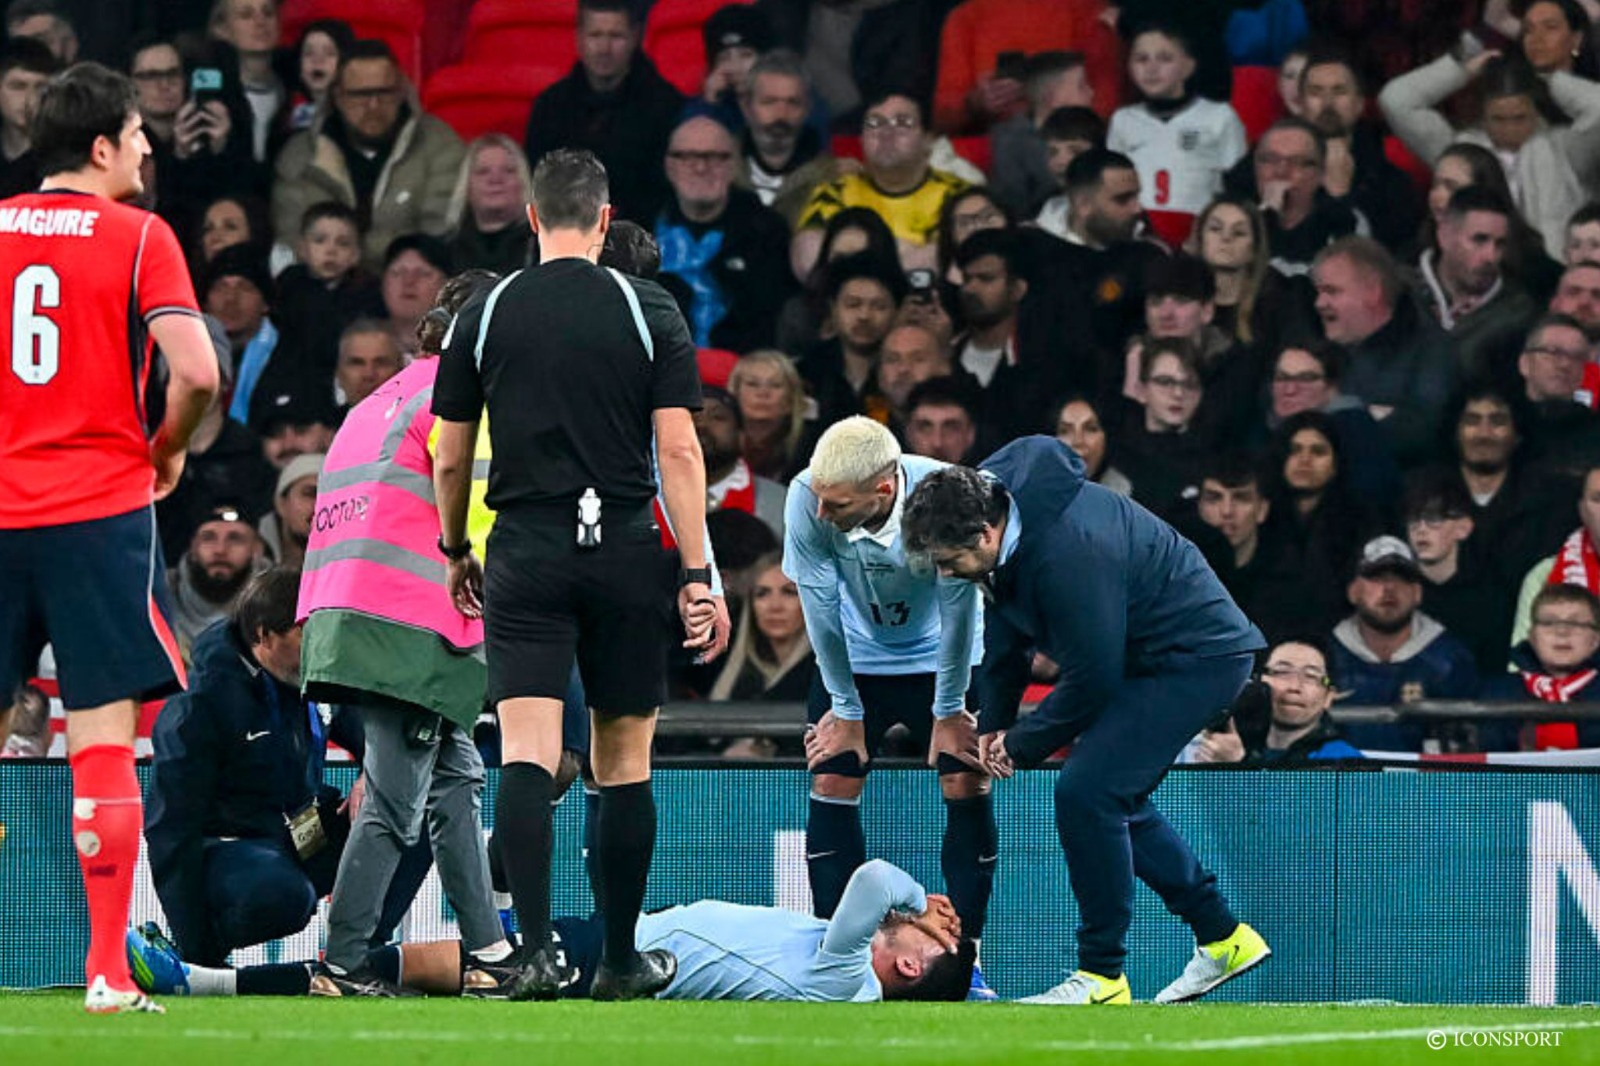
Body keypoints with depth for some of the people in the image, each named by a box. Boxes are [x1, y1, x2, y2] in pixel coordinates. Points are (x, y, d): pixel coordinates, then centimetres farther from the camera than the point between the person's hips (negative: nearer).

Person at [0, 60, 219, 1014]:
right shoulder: (138, 237, -3)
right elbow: (197, 372, -13)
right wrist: (168, 451, 6)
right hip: (101, 512, -3)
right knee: (105, 745, -3)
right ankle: (107, 971, -6)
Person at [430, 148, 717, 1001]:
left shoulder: (485, 316, 3)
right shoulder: (648, 310, 0)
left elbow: (449, 459, 8)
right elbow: (679, 450, -5)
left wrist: (455, 553, 24)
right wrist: (698, 575, -3)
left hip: (525, 556, 0)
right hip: (625, 552, 0)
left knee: (526, 756, -7)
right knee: (624, 762, 10)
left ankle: (538, 947, -22)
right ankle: (621, 958, 17)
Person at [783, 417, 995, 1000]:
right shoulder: (807, 499, -30)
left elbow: (958, 607, -22)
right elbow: (821, 608, -18)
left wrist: (949, 712, -15)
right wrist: (846, 709, -10)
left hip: (941, 656, -1)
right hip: (855, 660, 1)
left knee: (968, 786, -10)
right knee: (831, 783, -8)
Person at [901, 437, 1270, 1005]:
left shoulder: (1068, 555, -34)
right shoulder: (994, 499, -4)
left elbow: (1092, 679, -25)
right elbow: (1005, 629, 12)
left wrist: (1023, 745, -11)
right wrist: (993, 723, 5)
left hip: (1200, 656, -10)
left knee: (1087, 792, -17)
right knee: (1113, 800, 14)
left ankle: (1101, 975, -11)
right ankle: (1222, 939, 24)